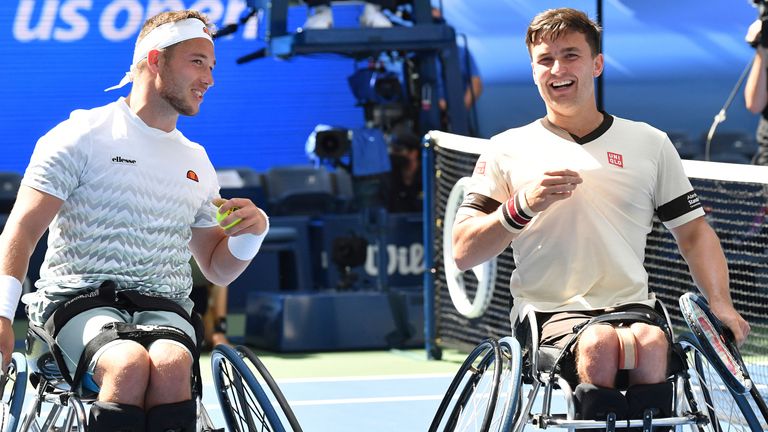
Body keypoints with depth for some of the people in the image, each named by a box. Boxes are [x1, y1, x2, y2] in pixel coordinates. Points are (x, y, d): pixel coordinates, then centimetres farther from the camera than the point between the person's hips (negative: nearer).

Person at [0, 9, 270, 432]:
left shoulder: (197, 162, 21)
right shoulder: (83, 135, 4)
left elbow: (216, 268, 26)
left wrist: (253, 231, 3)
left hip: (163, 308, 4)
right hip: (80, 299, -4)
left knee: (171, 366, -34)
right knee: (130, 364, -37)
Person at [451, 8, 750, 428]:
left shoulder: (650, 144, 15)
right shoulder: (508, 150, 11)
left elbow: (693, 233, 17)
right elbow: (464, 253, 5)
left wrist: (721, 304, -1)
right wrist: (524, 204, -11)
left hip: (632, 306, 1)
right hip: (549, 312, -1)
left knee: (650, 344, -35)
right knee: (599, 344, -36)